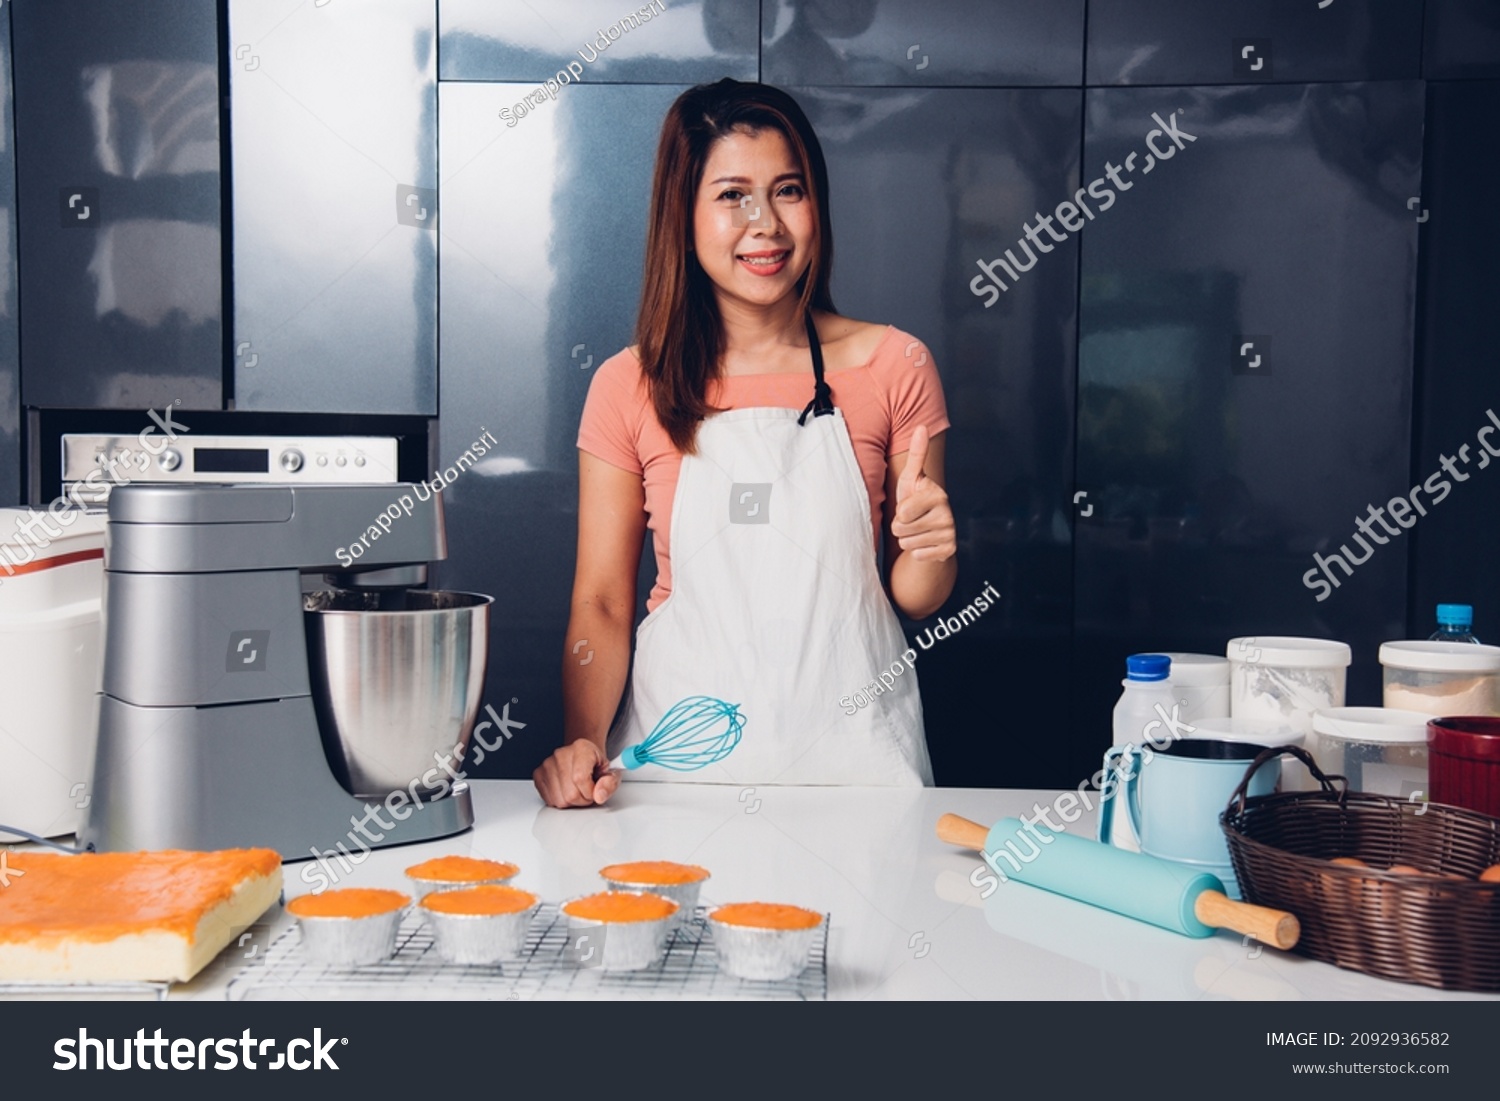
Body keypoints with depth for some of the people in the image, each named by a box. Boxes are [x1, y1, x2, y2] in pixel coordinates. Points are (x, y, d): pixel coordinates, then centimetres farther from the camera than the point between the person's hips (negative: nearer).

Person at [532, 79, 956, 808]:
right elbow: (602, 602, 2)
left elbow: (915, 601, 7)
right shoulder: (629, 387, 0)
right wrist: (583, 742, -14)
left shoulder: (893, 366, 0)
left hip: (850, 749, 0)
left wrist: (928, 553, -15)